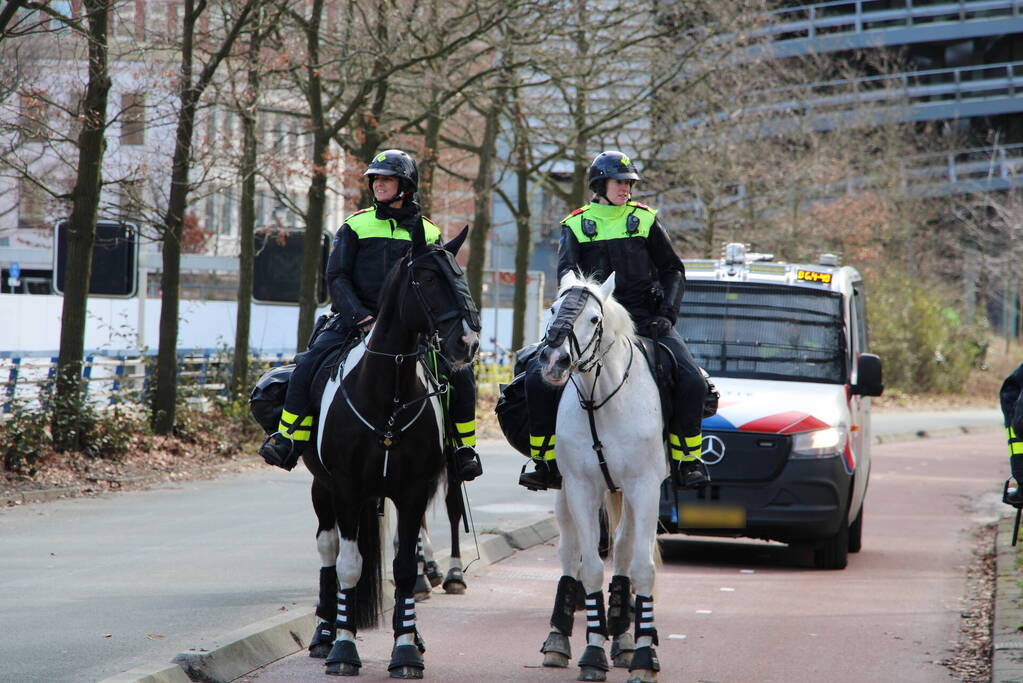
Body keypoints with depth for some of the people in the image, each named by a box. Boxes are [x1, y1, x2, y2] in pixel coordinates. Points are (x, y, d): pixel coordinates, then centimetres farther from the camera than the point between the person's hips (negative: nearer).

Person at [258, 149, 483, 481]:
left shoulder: (429, 233, 11)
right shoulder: (355, 226, 8)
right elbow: (336, 277, 1)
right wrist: (359, 316, -15)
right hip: (356, 315, -1)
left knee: (459, 371, -17)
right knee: (309, 362, -24)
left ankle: (463, 446, -1)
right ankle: (288, 439, -15)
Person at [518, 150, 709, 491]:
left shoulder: (646, 220, 10)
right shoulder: (576, 225, 8)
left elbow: (673, 270, 11)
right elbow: (566, 270, -6)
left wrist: (666, 314, -4)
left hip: (644, 318, 0)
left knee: (691, 380, -20)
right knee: (538, 377, -19)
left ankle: (687, 460, -3)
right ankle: (546, 461, -6)